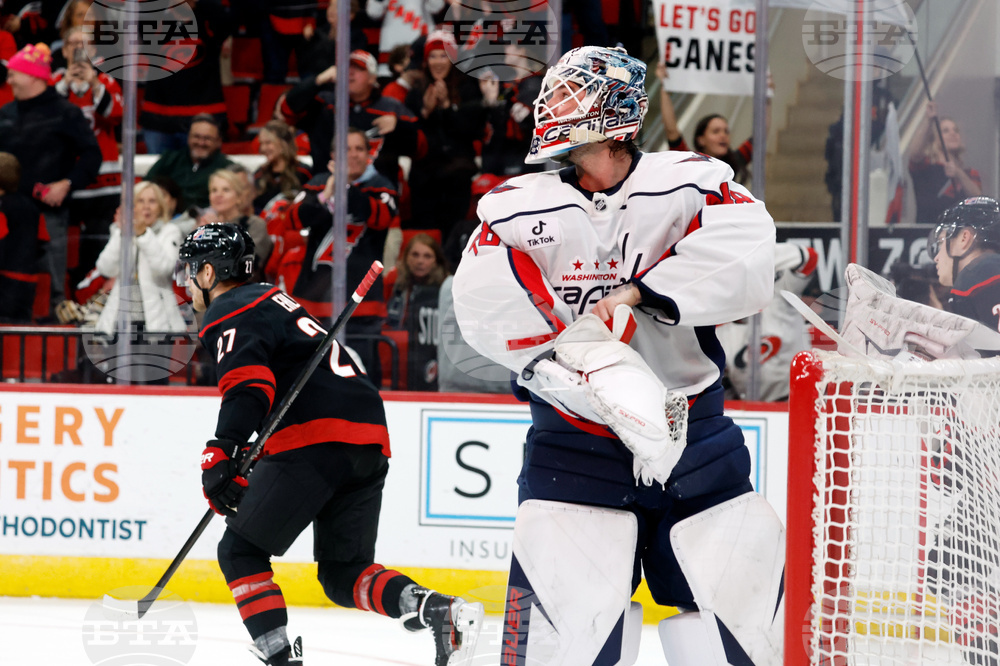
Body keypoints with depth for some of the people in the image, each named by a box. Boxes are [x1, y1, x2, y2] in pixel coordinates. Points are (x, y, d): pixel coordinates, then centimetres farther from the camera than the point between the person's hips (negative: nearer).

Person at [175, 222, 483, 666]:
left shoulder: (227, 314, 1)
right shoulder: (273, 300, 31)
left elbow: (248, 384, -17)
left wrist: (221, 456, -27)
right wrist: (248, 468, 36)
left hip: (313, 439, -9)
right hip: (371, 437, 9)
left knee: (241, 553, 5)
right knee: (342, 573, 13)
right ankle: (438, 611, -11)